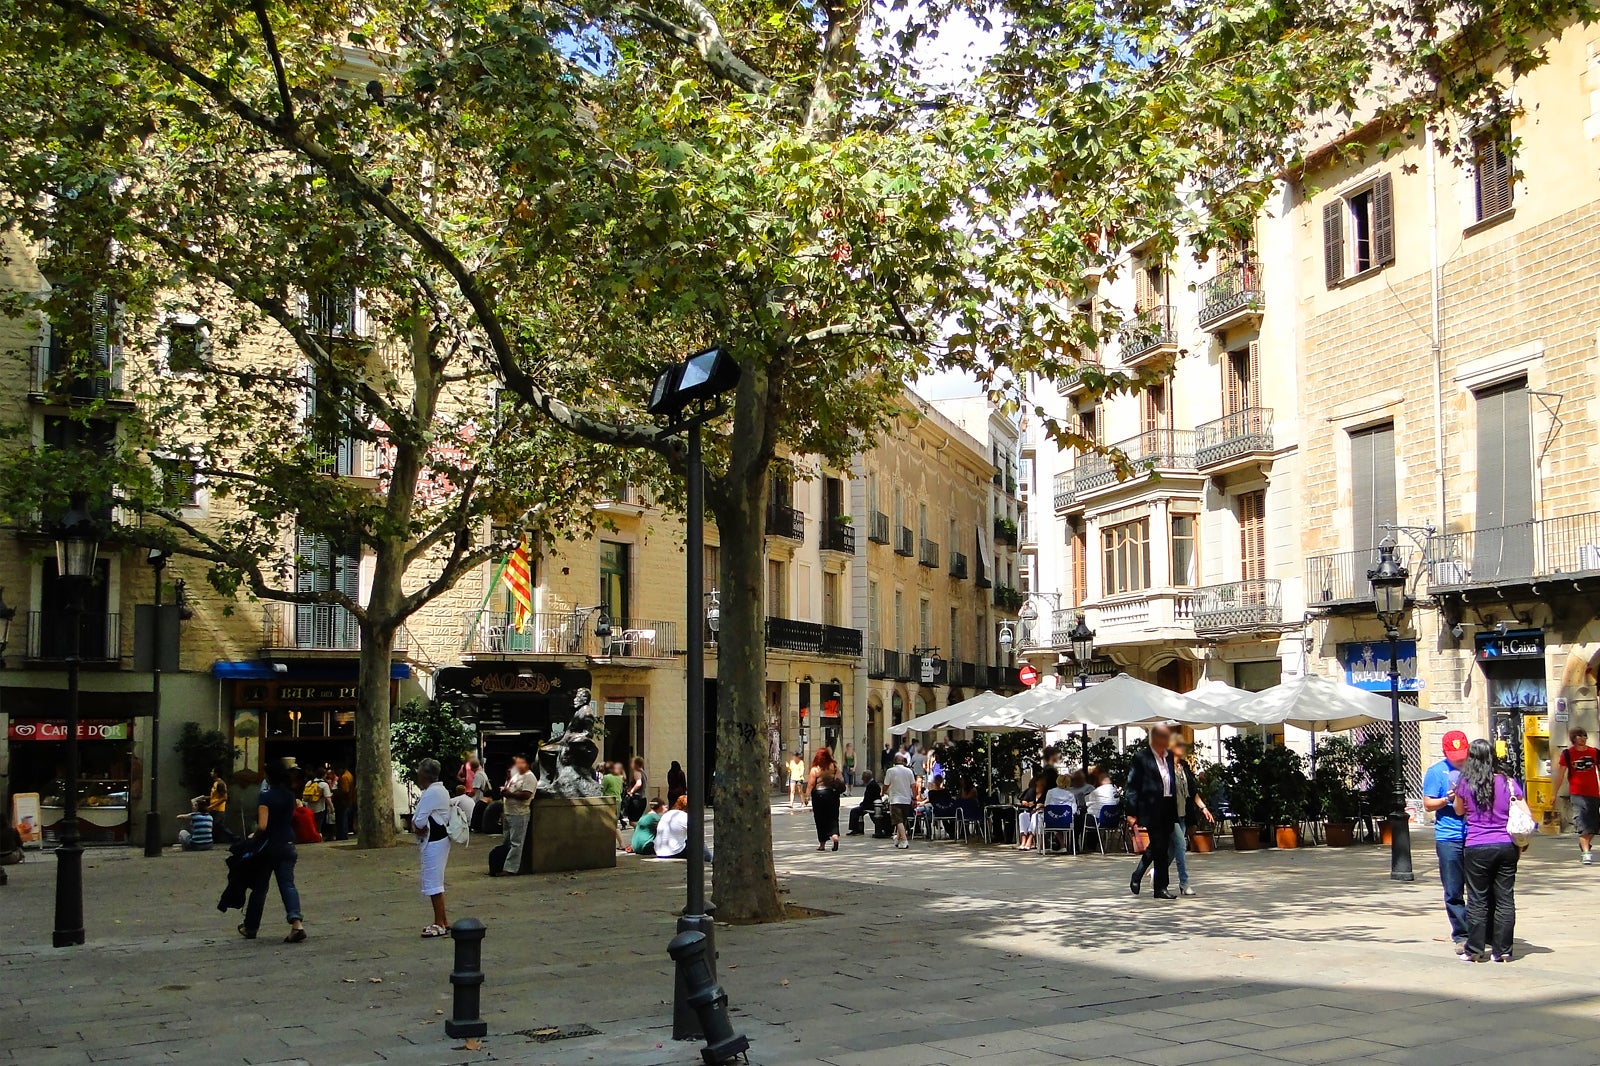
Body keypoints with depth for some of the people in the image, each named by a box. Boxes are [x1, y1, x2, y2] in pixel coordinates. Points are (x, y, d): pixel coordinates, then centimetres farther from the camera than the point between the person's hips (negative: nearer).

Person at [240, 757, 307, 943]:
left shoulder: (266, 797, -15)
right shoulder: (289, 795, 5)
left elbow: (262, 826, -21)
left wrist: (254, 837, -6)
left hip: (269, 846, -4)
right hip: (287, 845, 4)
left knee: (259, 887, 11)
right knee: (287, 884, -3)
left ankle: (250, 927, 26)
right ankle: (296, 922, -23)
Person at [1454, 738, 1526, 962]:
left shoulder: (1465, 784, -3)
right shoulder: (1507, 783, 1)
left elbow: (1459, 811, 13)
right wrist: (1520, 845, 10)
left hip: (1477, 848, -2)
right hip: (1506, 847, 2)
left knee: (1478, 900, 5)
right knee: (1505, 899, 7)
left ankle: (1474, 950, 8)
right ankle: (1502, 950, 10)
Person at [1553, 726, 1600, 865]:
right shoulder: (1567, 753, -2)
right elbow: (1560, 774, 3)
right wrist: (1555, 794, 3)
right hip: (1577, 793, -4)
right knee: (1583, 824, -14)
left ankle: (1584, 847, 33)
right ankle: (1586, 853, -16)